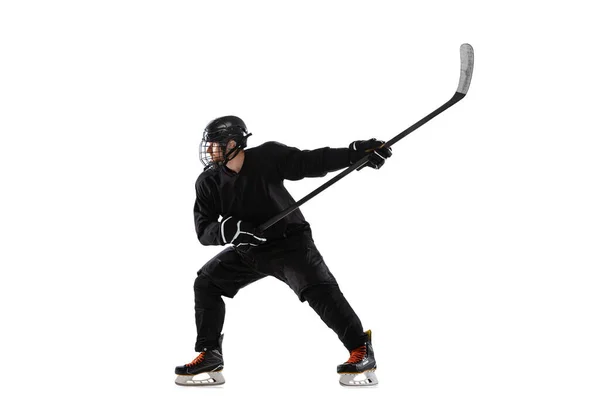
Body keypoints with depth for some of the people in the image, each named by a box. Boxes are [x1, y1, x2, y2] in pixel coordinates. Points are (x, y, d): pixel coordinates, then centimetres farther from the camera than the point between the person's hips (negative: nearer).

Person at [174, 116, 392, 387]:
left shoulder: (268, 157, -18)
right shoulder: (208, 182, -8)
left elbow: (311, 162, -19)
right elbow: (204, 230, -9)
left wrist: (356, 152, -29)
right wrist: (228, 229, -32)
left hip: (290, 242, -5)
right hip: (247, 251, 5)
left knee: (318, 288, -25)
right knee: (206, 283, -1)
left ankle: (361, 351, -16)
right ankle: (209, 358, 6)